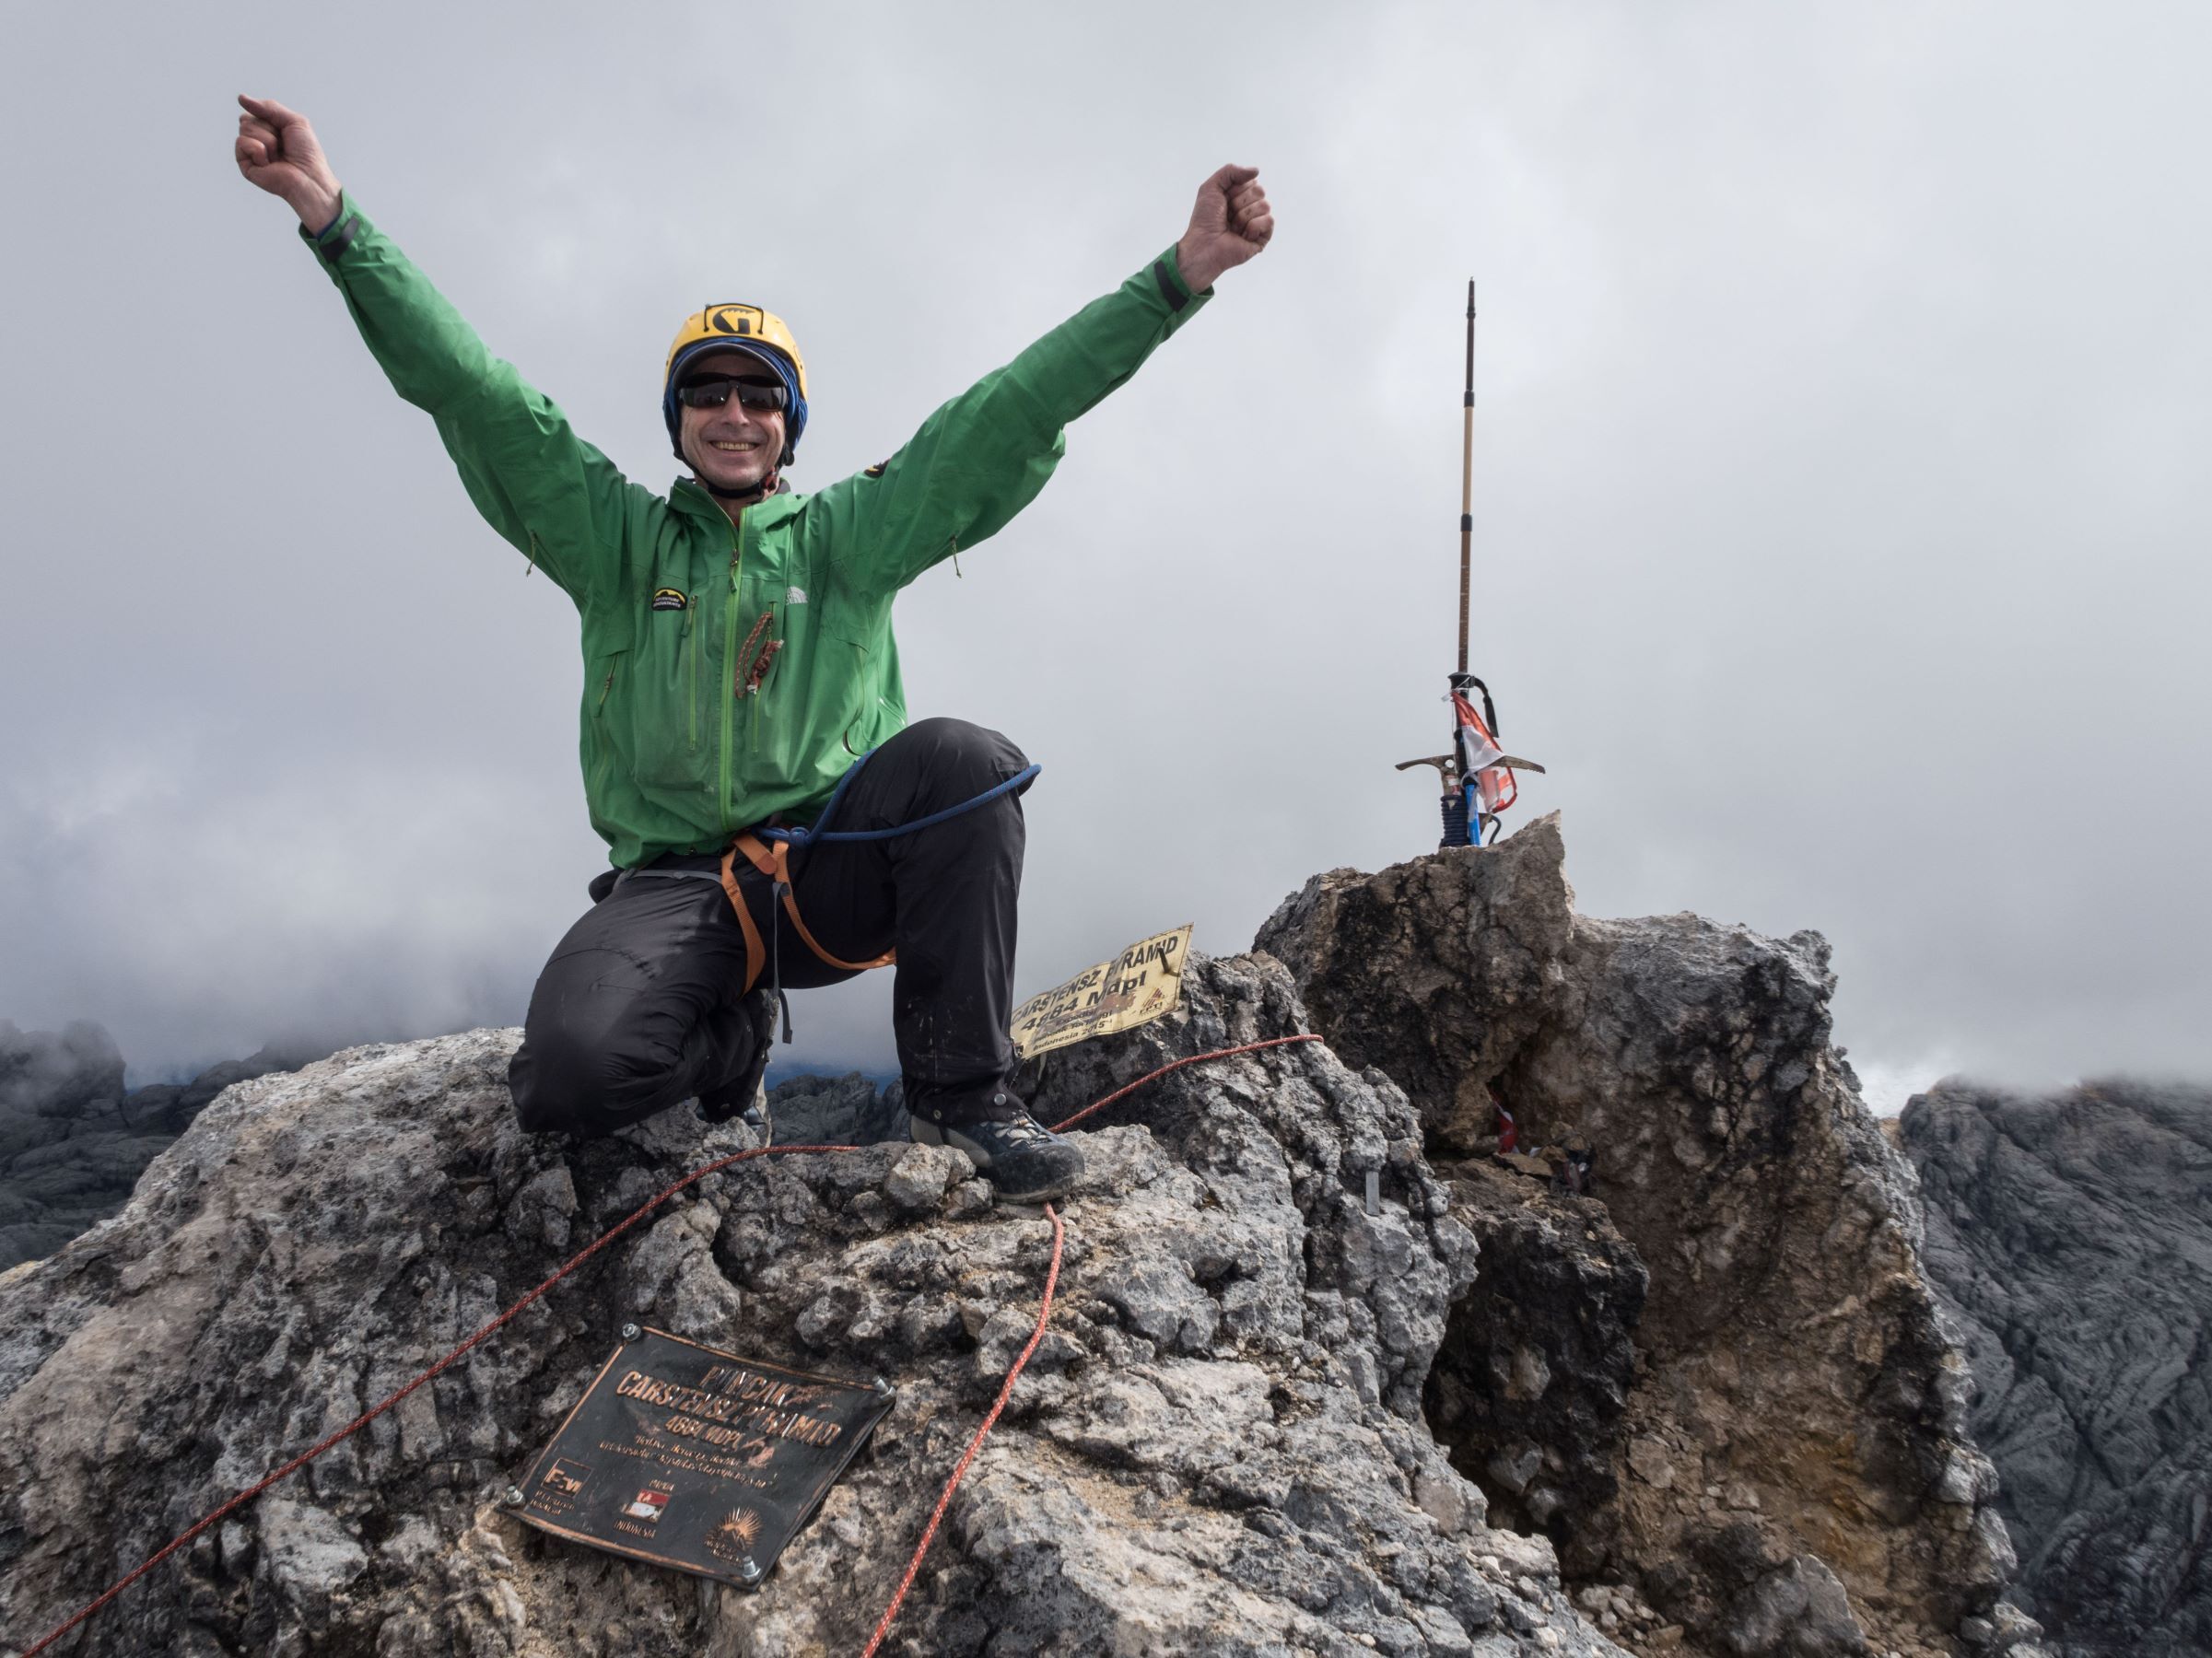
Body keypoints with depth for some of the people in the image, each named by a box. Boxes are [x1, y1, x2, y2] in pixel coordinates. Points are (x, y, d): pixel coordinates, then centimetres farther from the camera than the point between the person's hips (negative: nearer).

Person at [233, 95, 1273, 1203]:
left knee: (962, 760, -30)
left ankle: (962, 1091, -18)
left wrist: (1181, 275, -6)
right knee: (571, 1073, -30)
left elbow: (1006, 414, 2)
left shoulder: (847, 534, 12)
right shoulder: (618, 539, 12)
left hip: (832, 872, 0)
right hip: (674, 888, 0)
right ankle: (728, 1030, 8)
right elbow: (470, 393, 3)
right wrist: (330, 217, -6)